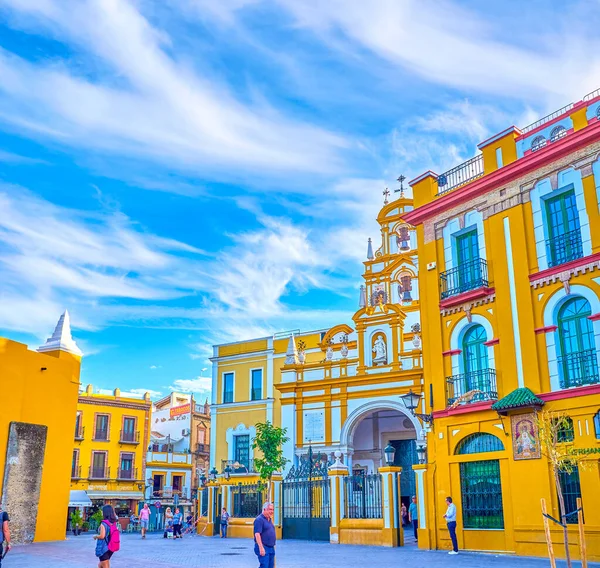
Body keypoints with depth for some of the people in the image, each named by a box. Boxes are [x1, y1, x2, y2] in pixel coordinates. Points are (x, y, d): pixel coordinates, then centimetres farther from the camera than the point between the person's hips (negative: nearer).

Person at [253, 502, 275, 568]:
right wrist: (261, 548, -25)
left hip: (271, 548, 9)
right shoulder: (259, 519, -12)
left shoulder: (270, 519, 16)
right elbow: (257, 534, -19)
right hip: (263, 548, -9)